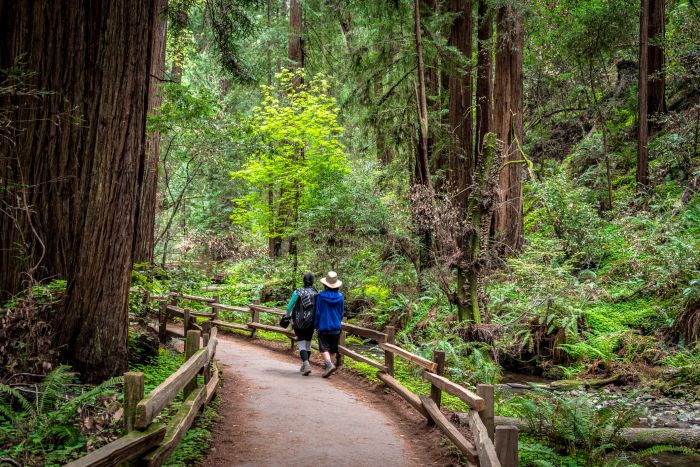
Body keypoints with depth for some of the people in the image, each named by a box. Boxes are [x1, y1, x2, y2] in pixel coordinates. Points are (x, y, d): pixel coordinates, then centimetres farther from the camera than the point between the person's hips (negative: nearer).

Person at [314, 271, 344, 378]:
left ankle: (329, 364, -24)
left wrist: (316, 325, 7)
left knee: (324, 347, -4)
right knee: (333, 348, 15)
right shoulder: (340, 297, -1)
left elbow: (317, 312, -5)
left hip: (324, 326, -4)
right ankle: (329, 364, 23)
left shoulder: (321, 296, -10)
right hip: (336, 327, 4)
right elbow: (342, 313, 9)